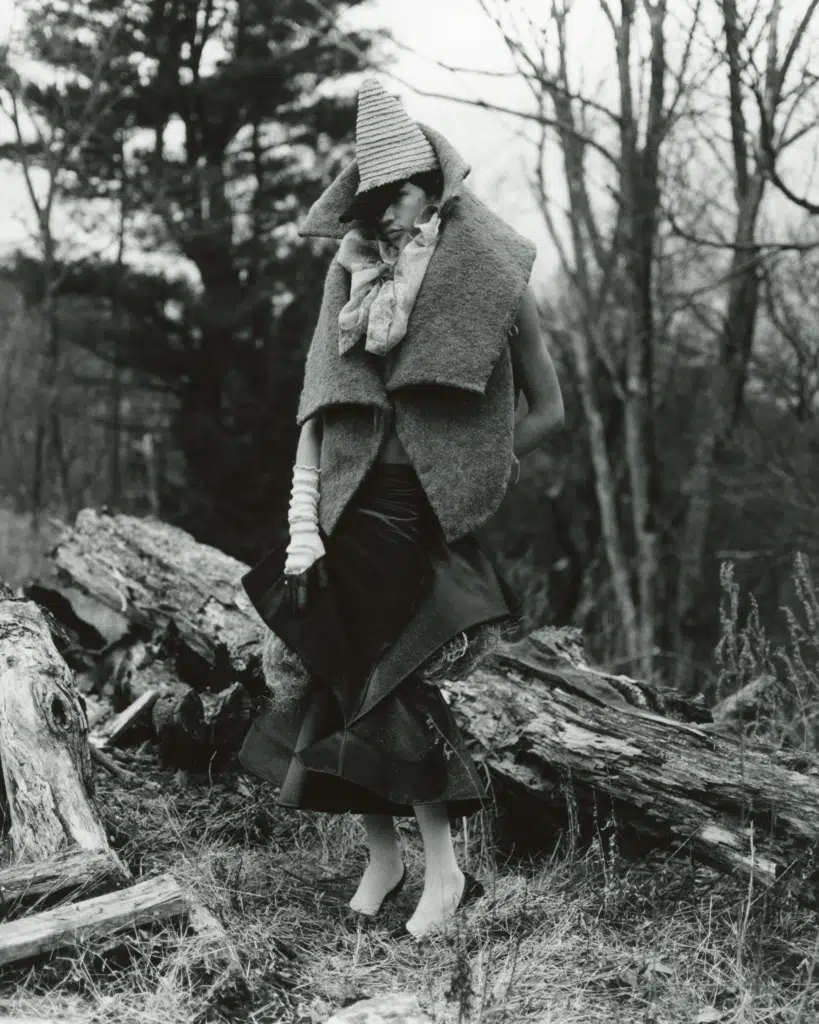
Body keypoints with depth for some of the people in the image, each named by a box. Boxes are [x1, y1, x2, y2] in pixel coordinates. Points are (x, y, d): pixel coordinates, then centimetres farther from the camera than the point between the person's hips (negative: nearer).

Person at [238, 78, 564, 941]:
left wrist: (465, 469, 0)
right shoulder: (353, 276, 6)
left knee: (385, 685, -3)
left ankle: (444, 868, 9)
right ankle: (382, 855, 20)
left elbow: (548, 411, 1)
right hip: (352, 509, 4)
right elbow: (317, 406, 2)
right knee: (351, 683, 4)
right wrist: (303, 521, -5)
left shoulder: (492, 280, -3)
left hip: (430, 519, -3)